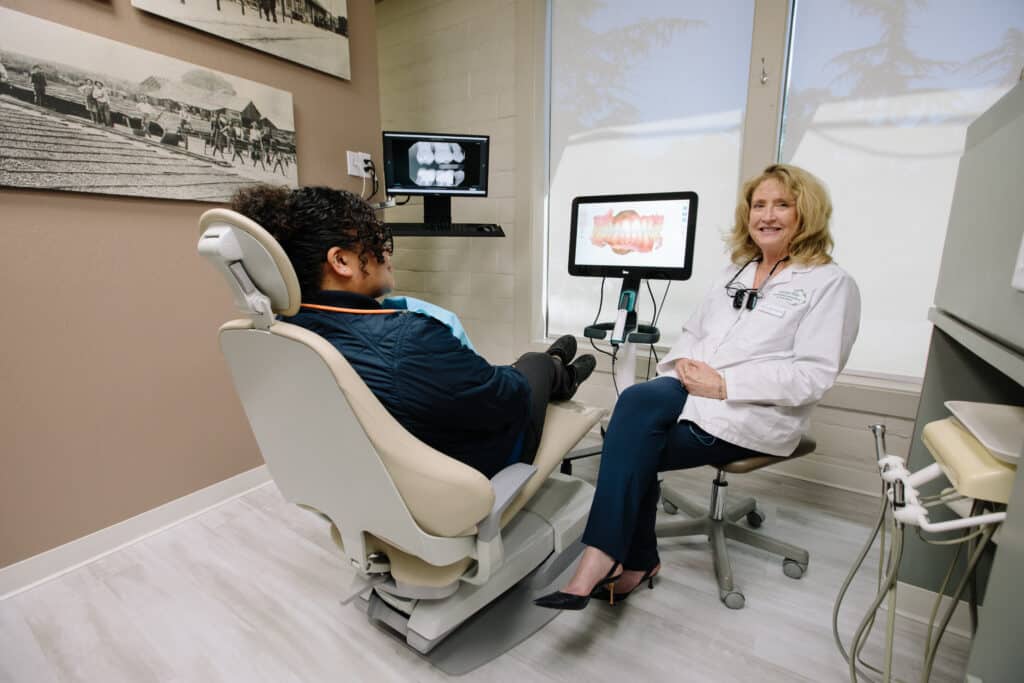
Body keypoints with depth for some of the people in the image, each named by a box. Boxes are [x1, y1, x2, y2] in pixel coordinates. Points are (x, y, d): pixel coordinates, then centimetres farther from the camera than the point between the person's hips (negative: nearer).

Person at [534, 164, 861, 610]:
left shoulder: (831, 284, 1)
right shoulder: (734, 273, 20)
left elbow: (813, 375, -10)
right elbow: (692, 332, 20)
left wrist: (724, 385, -18)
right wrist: (681, 365, -3)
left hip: (757, 415, -5)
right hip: (692, 391, 6)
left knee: (632, 445, -25)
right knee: (638, 401, -26)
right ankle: (634, 561, -11)